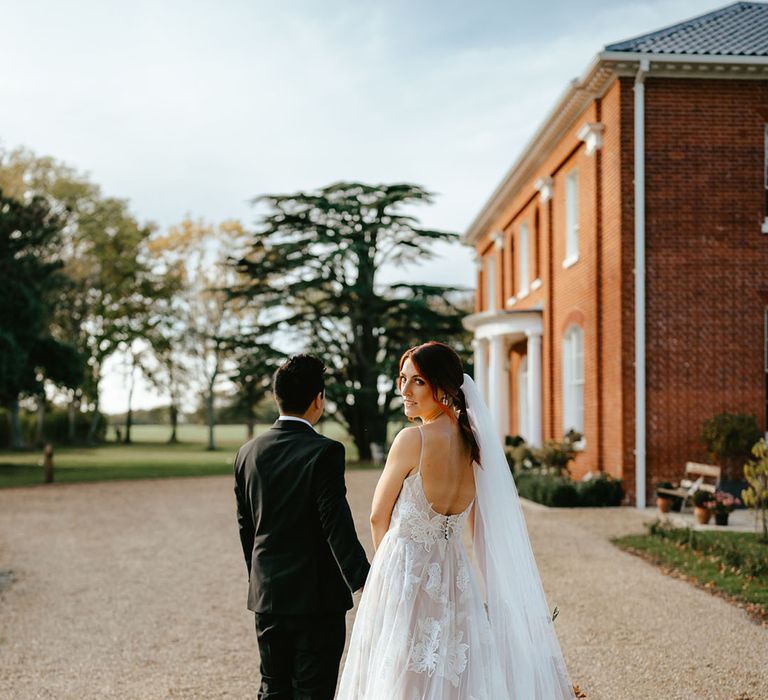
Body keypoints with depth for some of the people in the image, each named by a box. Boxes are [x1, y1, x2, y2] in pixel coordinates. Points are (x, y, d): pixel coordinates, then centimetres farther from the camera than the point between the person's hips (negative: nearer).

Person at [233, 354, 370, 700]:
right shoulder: (324, 452, -15)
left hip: (266, 595, 6)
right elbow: (337, 526, -21)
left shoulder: (248, 453, 4)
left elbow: (246, 528, 11)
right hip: (316, 597, -6)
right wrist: (365, 584, -21)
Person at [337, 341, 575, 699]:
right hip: (455, 577, 7)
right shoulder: (472, 441, 3)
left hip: (405, 575, -6)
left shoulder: (413, 439, -16)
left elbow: (378, 518, -6)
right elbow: (478, 527, 12)